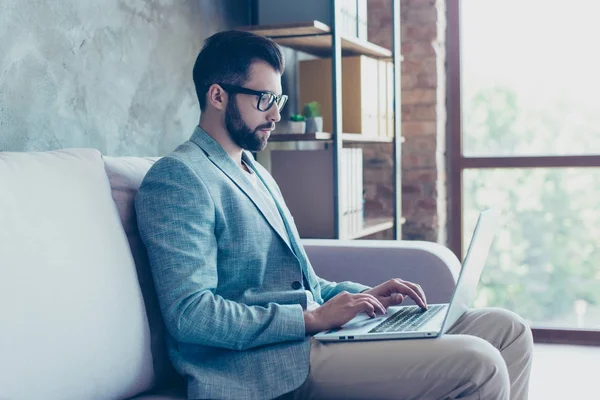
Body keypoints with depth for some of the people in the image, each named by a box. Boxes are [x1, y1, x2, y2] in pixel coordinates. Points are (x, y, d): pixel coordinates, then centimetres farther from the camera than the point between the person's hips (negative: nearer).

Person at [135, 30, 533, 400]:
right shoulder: (179, 177, -9)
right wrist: (313, 318, -19)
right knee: (478, 365, -23)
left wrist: (364, 294, 10)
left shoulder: (259, 175, 23)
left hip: (312, 330, 10)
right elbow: (189, 313, -19)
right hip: (263, 361, -10)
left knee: (508, 330, 2)